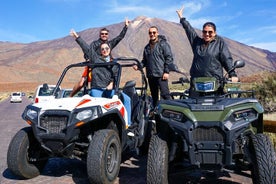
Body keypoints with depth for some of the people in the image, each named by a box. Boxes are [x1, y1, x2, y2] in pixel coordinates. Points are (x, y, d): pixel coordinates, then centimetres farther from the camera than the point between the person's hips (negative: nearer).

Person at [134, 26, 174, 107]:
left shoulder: (163, 44, -2)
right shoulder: (147, 47, 18)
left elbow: (169, 58, -7)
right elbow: (145, 60, 23)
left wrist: (166, 71, -13)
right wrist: (139, 66, 4)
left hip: (161, 75, -6)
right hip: (150, 75, 6)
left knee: (165, 94, -12)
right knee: (154, 96, 13)